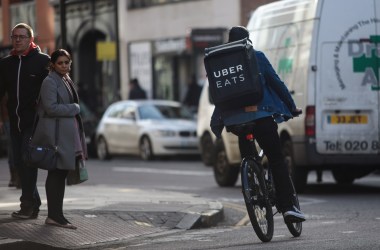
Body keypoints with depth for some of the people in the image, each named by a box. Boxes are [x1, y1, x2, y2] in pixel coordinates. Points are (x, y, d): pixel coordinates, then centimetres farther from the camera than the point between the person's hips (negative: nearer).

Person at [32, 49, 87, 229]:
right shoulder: (49, 82, -10)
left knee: (61, 174, 9)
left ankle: (55, 215, 13)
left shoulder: (66, 80, 18)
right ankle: (54, 216, -5)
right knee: (57, 174, -7)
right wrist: (74, 108, -10)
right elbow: (51, 107, -19)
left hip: (67, 133, 9)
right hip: (56, 133, -9)